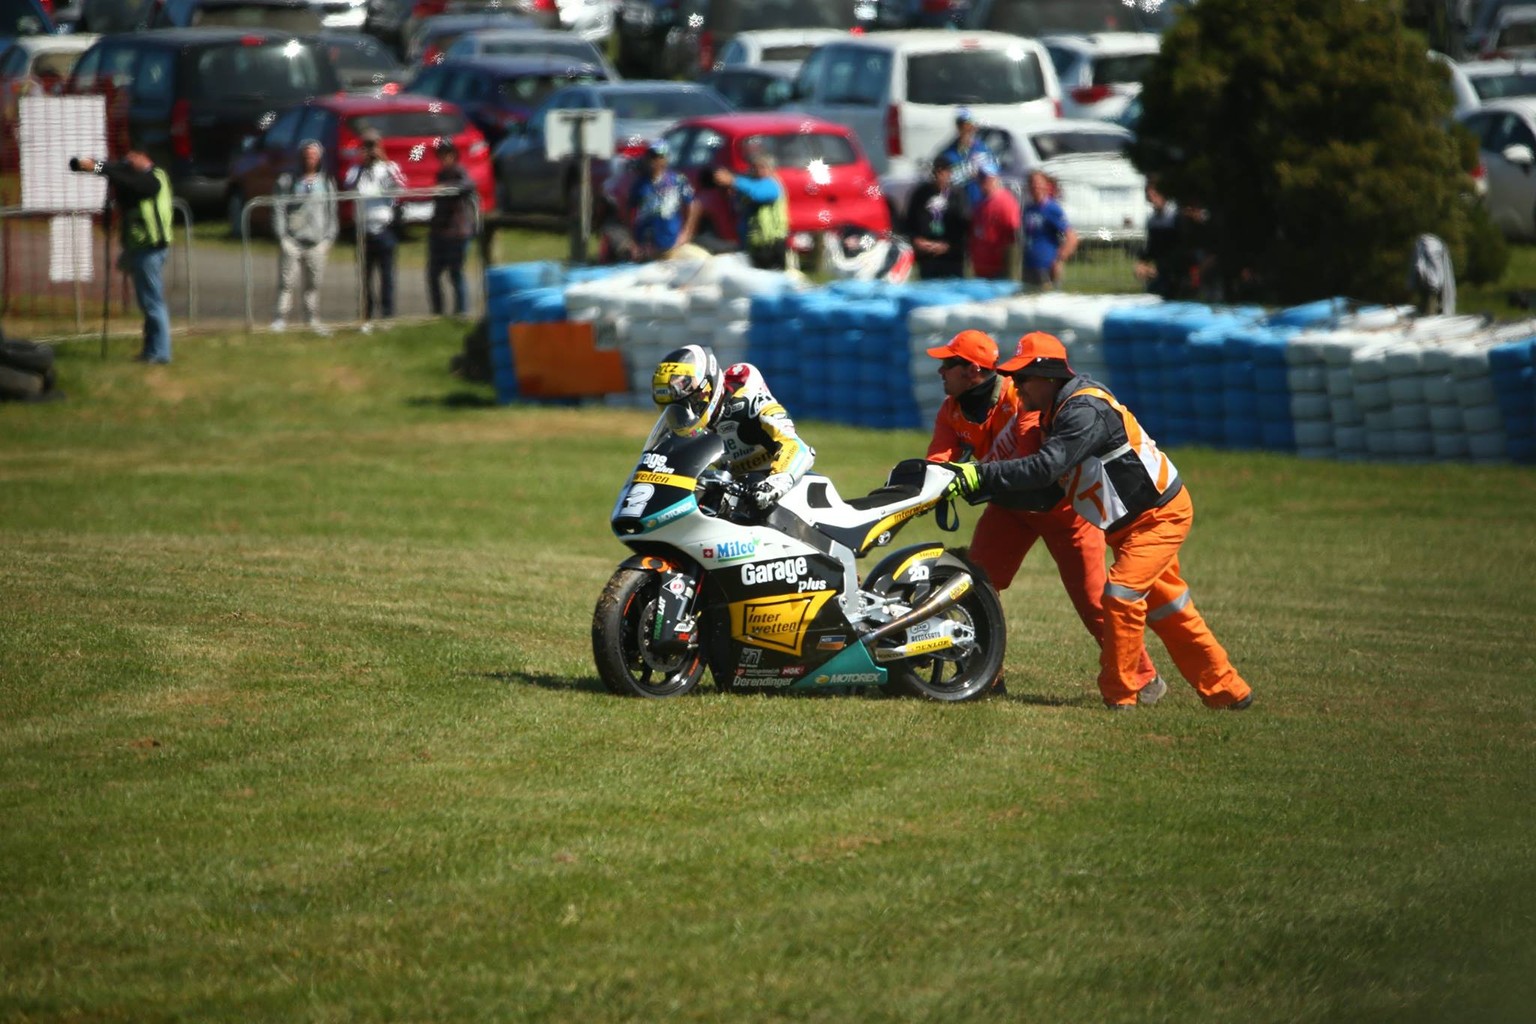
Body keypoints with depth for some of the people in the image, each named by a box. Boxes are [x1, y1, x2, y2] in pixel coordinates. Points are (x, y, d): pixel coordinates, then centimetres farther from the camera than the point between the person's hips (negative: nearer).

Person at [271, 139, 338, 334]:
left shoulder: (326, 182, 12)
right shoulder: (288, 180, 2)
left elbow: (332, 211, 15)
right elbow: (279, 209, 1)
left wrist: (329, 237, 7)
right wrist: (282, 236, -6)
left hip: (317, 242, 3)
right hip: (292, 240, -3)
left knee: (314, 283, 6)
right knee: (287, 281, -7)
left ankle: (312, 319, 14)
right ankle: (281, 319, -5)